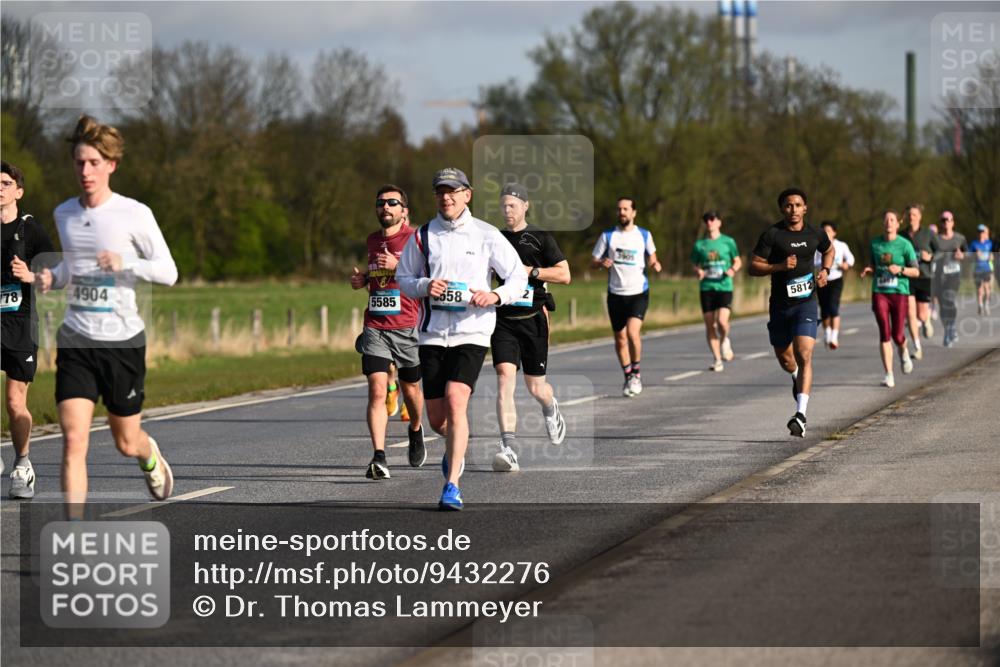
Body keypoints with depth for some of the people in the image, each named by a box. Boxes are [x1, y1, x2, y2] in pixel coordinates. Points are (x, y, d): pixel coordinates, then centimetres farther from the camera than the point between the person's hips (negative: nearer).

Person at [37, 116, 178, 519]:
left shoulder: (135, 215, -7)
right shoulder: (64, 214, 7)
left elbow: (168, 273, -5)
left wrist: (125, 263, -23)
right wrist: (52, 278, 1)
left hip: (122, 339, -2)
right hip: (76, 340, 2)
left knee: (126, 443, 12)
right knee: (73, 439, -14)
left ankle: (152, 459, 50)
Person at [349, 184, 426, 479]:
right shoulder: (372, 240, 13)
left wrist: (399, 266, -22)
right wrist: (362, 279, 9)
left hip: (408, 327, -3)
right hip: (375, 328, 3)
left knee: (410, 389, 15)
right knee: (377, 391, -13)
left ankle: (415, 431, 47)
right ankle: (379, 458, -20)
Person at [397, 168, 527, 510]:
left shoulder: (486, 235, 1)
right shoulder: (423, 236, 6)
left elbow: (519, 278, 5)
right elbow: (402, 278, 14)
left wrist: (495, 295, -14)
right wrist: (424, 286, -8)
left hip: (472, 331, -3)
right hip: (432, 333, 3)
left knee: (456, 400, -22)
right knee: (437, 418, 6)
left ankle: (452, 486, -19)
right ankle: (457, 447, 43)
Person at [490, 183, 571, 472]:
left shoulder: (540, 238, 0)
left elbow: (564, 275, -4)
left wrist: (530, 271, -14)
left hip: (532, 319, -1)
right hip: (502, 320, 1)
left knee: (535, 386, 9)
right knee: (505, 378, -16)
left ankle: (550, 409, 48)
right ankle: (508, 450, -23)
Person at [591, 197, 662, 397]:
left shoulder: (644, 235, 3)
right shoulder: (607, 236, 3)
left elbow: (651, 257, 17)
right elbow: (593, 263, 5)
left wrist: (655, 265, -6)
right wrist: (601, 263, -17)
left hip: (638, 292, -2)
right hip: (616, 294, 2)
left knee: (633, 331, -21)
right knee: (620, 338, 6)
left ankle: (636, 373, -1)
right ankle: (628, 377, 22)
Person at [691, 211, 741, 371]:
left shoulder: (728, 242, 4)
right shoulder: (699, 244, 9)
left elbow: (738, 261, 13)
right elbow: (695, 265, 16)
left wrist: (733, 270, -8)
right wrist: (699, 272, -6)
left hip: (724, 287, -2)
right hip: (706, 288, 2)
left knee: (722, 321, -20)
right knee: (710, 325, 0)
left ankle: (725, 340, 14)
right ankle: (717, 360, 10)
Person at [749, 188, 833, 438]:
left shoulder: (815, 234, 1)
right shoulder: (772, 234, -7)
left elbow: (829, 250, 24)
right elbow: (754, 267, -8)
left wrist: (825, 271, 5)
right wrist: (780, 266, -23)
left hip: (806, 303, -1)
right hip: (780, 304, 1)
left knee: (804, 356, -17)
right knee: (785, 359, 16)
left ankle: (801, 415, -23)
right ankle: (797, 378, 53)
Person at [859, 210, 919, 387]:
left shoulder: (905, 245, -3)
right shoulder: (875, 243, 7)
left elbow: (916, 272, 0)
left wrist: (900, 270, -18)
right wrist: (868, 270, -1)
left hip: (899, 293, -2)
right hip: (879, 293, 2)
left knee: (898, 336, -1)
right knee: (885, 333, -9)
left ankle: (904, 352, 36)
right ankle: (889, 375, -7)